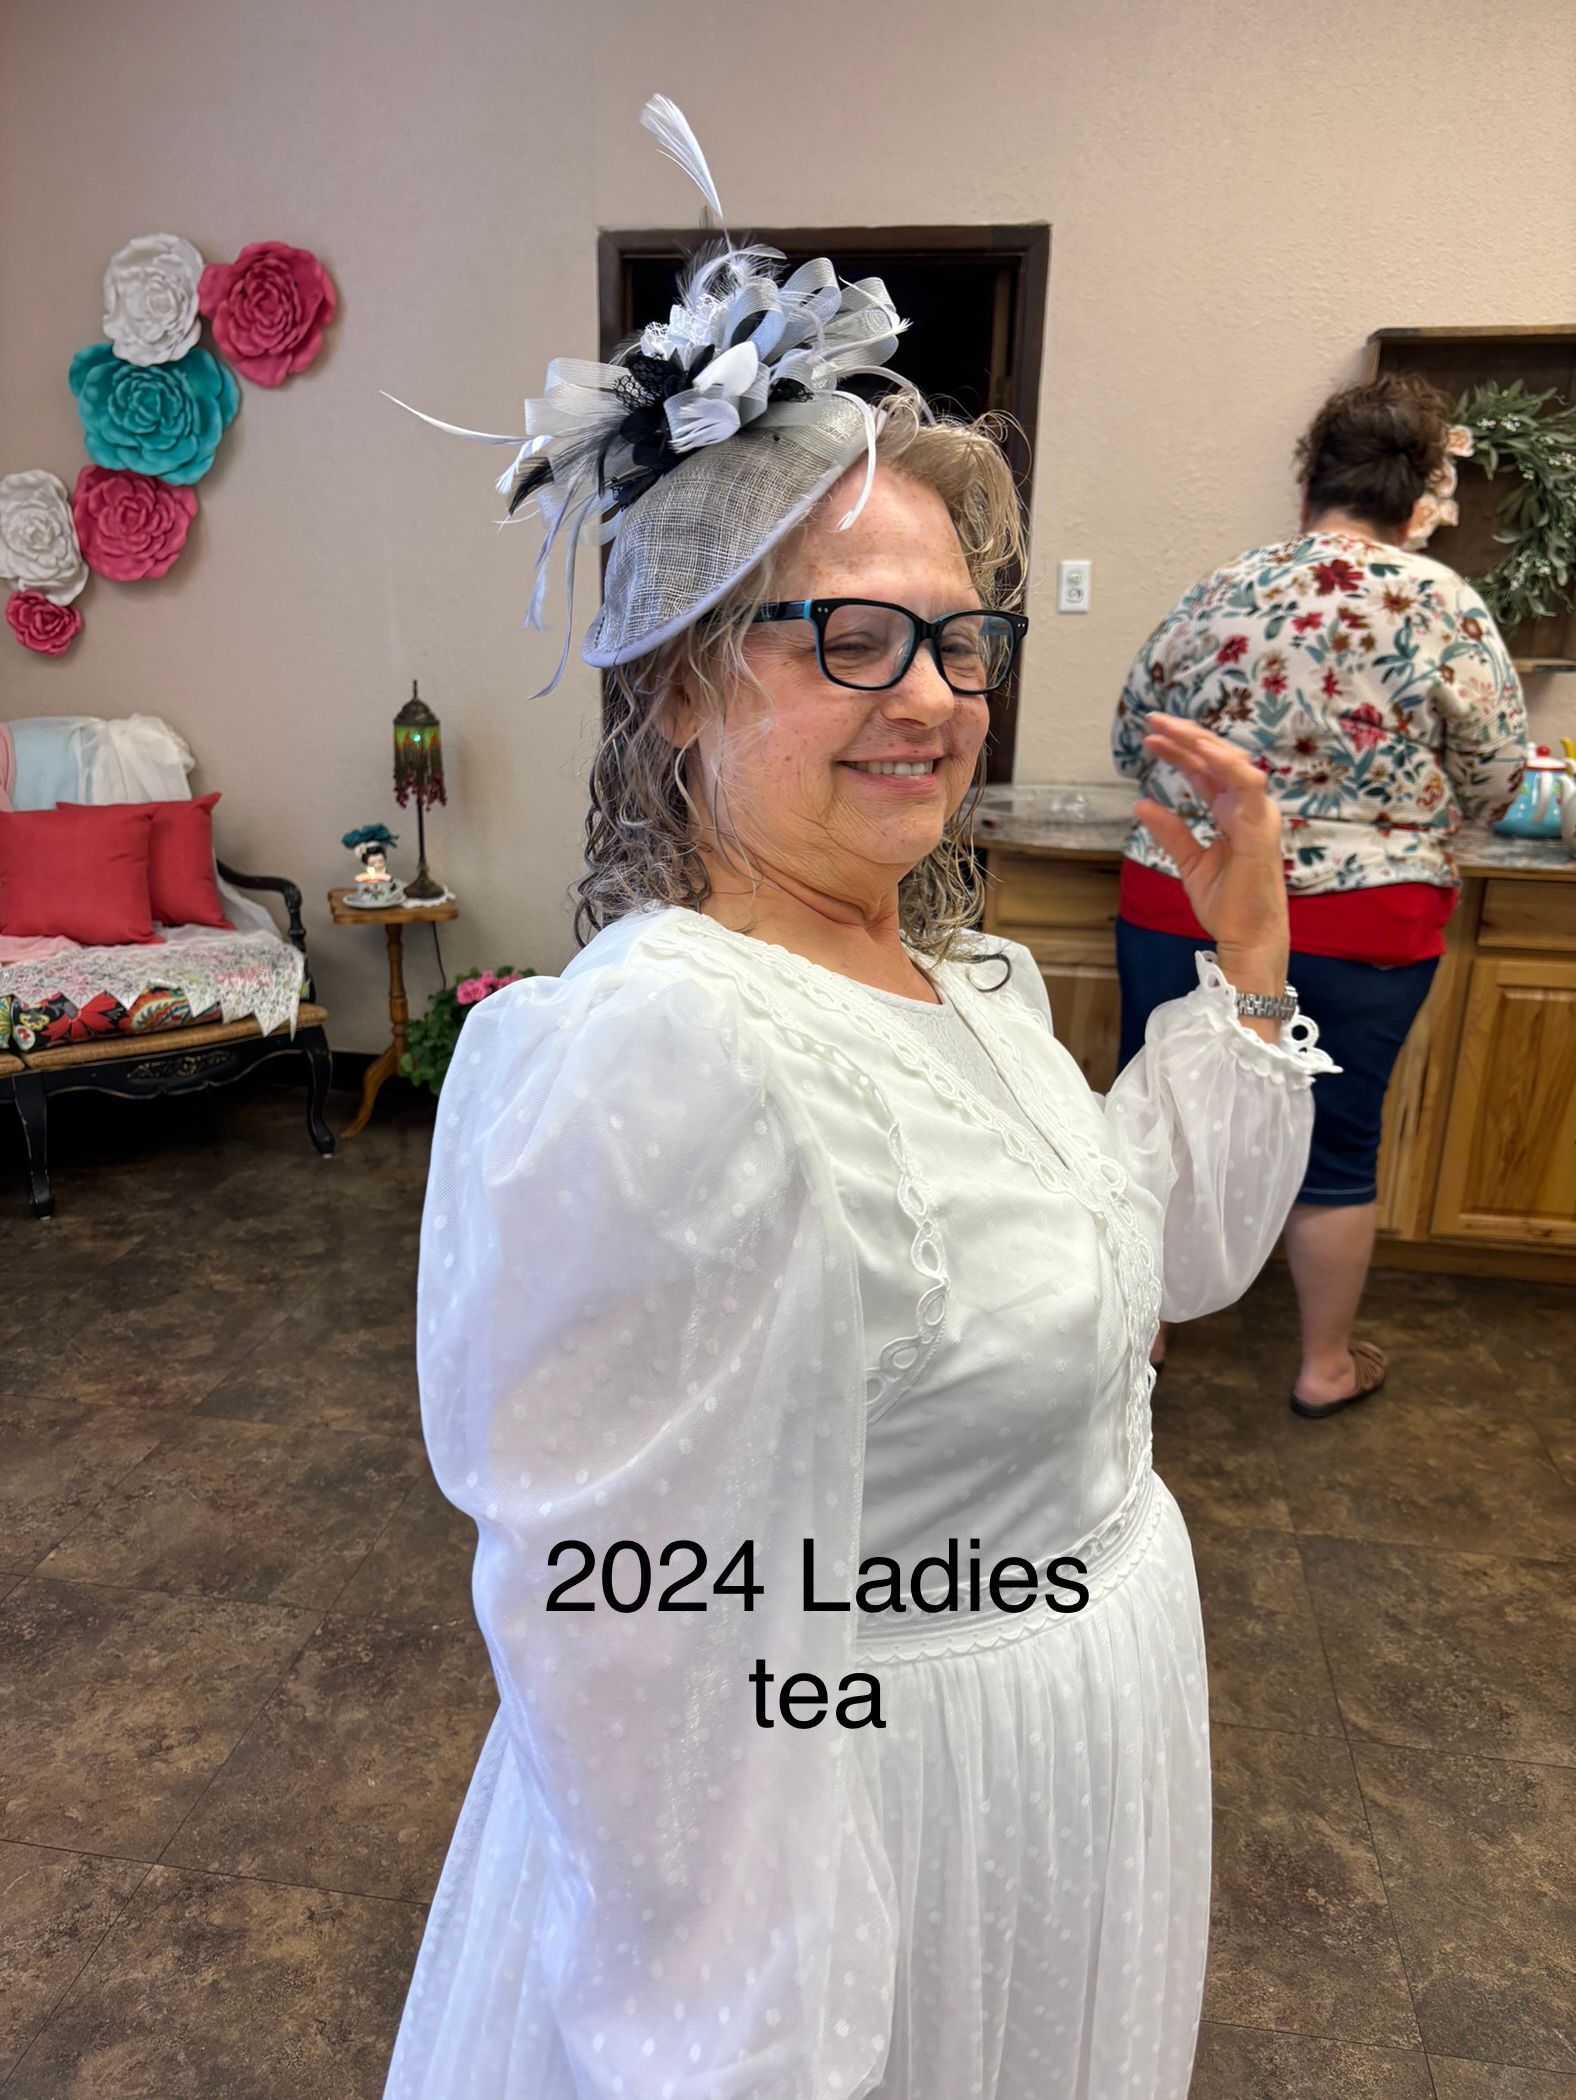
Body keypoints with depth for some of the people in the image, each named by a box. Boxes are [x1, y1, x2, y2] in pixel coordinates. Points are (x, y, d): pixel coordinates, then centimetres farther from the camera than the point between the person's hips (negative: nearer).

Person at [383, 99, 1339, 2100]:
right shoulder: (664, 1059, -33)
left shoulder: (964, 968, -4)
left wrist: (1249, 956, -1)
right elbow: (647, 1648, -29)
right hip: (858, 1815, -8)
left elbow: (1162, 1248, 7)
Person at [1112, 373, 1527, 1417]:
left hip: (1185, 905, 2)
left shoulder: (1216, 593, 0)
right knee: (1336, 1144, 13)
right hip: (1361, 927, -1)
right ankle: (1327, 1364, 28)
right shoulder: (1444, 604, -7)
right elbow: (1495, 780, 0)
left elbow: (1132, 743, 8)